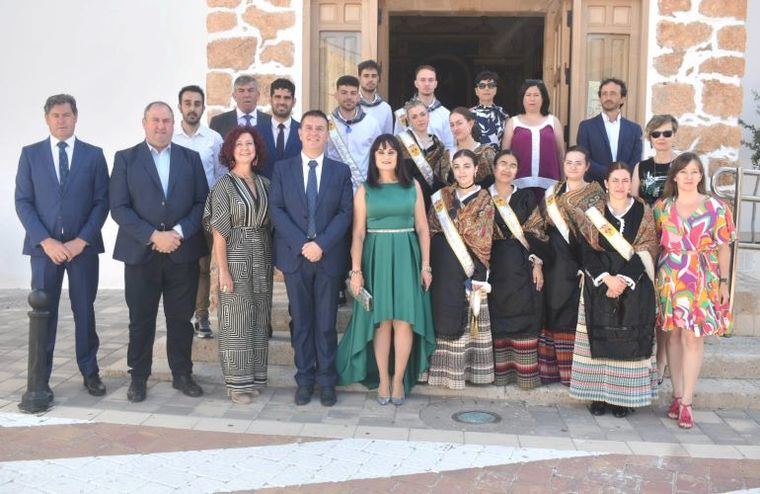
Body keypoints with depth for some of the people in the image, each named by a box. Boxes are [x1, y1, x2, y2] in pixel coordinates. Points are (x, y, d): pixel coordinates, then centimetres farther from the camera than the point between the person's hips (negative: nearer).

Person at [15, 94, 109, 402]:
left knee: (85, 310, 7)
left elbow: (102, 202, 1)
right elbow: (23, 201, 1)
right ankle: (40, 378, 11)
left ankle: (90, 372, 18)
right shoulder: (30, 154, 6)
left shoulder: (94, 155, 5)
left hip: (83, 246, 0)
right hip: (44, 246, 0)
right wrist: (46, 241, -10)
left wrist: (81, 241, -10)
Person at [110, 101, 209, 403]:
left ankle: (182, 374, 21)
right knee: (141, 320, 6)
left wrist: (180, 232, -11)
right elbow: (119, 208, -5)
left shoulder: (191, 158, 9)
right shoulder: (125, 159, 3)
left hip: (183, 252, 1)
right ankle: (138, 378, 19)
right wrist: (153, 236, -14)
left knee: (181, 318, 8)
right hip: (140, 252, -1)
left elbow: (202, 202, 4)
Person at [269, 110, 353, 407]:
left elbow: (345, 212, -2)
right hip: (295, 256, 1)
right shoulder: (282, 169, 6)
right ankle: (304, 379, 17)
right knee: (301, 321, 7)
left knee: (326, 322, 5)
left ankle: (326, 379, 15)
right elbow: (276, 210, -2)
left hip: (329, 257, 0)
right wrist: (301, 244, -14)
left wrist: (322, 244, -15)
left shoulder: (341, 171, 6)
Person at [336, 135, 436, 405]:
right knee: (382, 320, 1)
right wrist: (356, 270, -7)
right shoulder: (365, 190, 4)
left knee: (404, 320, -3)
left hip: (406, 257, 1)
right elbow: (358, 233, 0)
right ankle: (382, 379, 11)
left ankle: (399, 379, 8)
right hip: (376, 258, 0)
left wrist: (425, 265, 0)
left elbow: (422, 228, 6)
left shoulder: (413, 186, 6)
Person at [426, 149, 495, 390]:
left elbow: (480, 239, -3)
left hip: (469, 268, -2)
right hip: (444, 268, 3)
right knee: (445, 314, 2)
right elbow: (432, 230, 7)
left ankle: (467, 367, 6)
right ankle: (445, 367, 8)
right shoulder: (442, 196, 11)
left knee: (467, 317, -1)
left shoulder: (484, 200, 3)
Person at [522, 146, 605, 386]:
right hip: (555, 264, 4)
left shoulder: (595, 195, -1)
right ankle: (552, 369, 14)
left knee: (576, 314, -3)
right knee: (553, 311, 6)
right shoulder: (553, 192, 12)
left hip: (580, 261, -4)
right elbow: (537, 227, 11)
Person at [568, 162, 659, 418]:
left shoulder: (643, 213, 4)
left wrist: (624, 279, -14)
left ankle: (623, 396, 6)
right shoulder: (593, 214, 5)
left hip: (634, 288, 0)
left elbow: (646, 251, -3)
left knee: (629, 339, -1)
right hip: (599, 286, 1)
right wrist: (606, 278, -14)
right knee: (600, 339, 0)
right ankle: (599, 394, 7)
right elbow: (587, 251, -1)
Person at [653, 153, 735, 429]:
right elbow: (654, 244, 9)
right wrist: (652, 279, 2)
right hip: (669, 280, 2)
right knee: (674, 334, 6)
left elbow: (723, 248, 4)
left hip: (703, 282, -2)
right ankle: (677, 396, 16)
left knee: (693, 337, -4)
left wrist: (724, 282, 0)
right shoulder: (661, 207, 7)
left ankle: (686, 402, 1)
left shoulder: (716, 208, 3)